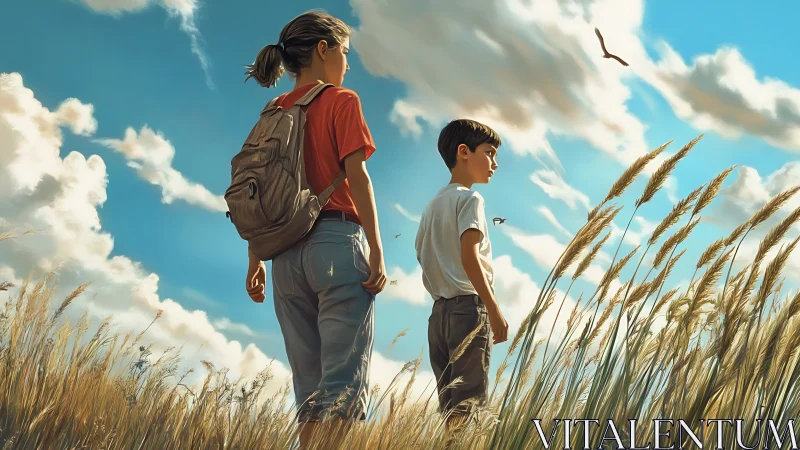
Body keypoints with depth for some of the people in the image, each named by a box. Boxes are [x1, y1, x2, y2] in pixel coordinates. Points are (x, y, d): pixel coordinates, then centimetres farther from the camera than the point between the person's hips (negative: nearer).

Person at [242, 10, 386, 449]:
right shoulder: (341, 102, 1)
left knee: (310, 390, 10)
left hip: (287, 253, 6)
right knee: (345, 385, -8)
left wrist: (255, 260, 16)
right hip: (337, 242, -6)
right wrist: (377, 251, -10)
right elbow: (356, 176, -9)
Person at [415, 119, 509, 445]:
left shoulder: (432, 206, 19)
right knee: (469, 400, -12)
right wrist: (494, 310, -17)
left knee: (449, 401, 8)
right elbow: (469, 258, -16)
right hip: (469, 306, -8)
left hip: (439, 310, 8)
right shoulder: (470, 199, -5)